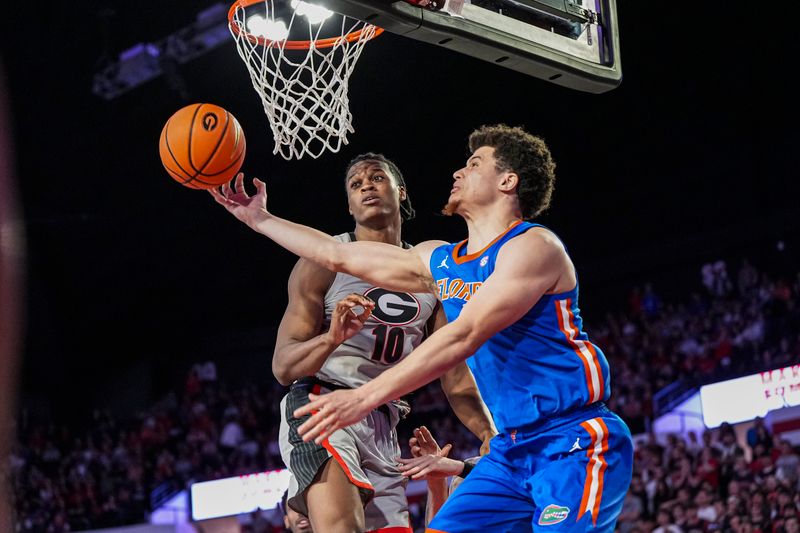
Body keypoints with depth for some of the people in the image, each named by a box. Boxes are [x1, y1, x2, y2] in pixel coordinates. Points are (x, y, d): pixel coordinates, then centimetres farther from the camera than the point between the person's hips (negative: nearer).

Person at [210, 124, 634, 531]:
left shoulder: (532, 246, -11)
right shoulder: (440, 261, 15)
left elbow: (464, 337, -21)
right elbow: (340, 255, 24)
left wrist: (365, 397, -25)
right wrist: (260, 219, 25)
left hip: (574, 443, -8)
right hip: (511, 450, 8)